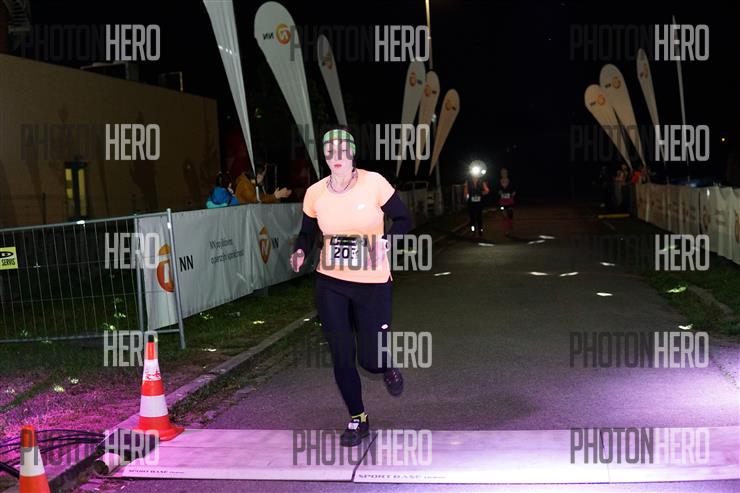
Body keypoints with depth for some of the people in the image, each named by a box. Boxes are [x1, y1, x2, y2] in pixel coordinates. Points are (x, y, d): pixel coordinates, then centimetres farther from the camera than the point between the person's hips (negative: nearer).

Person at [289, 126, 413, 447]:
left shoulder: (374, 183, -12)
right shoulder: (315, 193, -4)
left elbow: (403, 219, -4)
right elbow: (308, 232, 10)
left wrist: (385, 242, -22)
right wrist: (301, 252, -11)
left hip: (373, 283, -2)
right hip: (331, 283, 2)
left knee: (370, 360, 0)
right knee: (341, 357, 4)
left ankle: (387, 366, 40)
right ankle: (357, 420, 26)